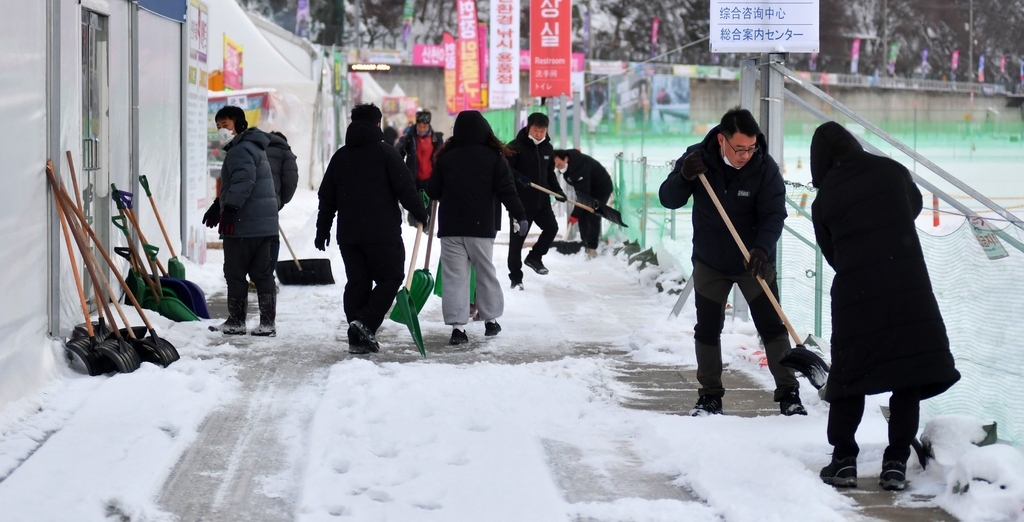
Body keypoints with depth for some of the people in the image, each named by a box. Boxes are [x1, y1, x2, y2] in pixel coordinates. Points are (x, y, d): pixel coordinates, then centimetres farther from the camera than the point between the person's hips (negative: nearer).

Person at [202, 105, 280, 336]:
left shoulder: (241, 150, -13)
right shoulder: (254, 147, 22)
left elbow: (243, 181, -30)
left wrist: (229, 208, -35)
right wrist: (218, 205, 40)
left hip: (244, 225, -10)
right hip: (264, 224, 10)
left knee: (235, 274, -1)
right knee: (262, 273, 9)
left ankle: (236, 321, 5)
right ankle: (267, 323, 10)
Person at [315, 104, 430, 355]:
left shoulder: (340, 156, 12)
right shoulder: (385, 152, -4)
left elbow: (326, 197, 15)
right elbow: (405, 188, -7)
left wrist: (323, 230, 23)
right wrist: (420, 214, 6)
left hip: (348, 234, 5)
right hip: (382, 233, -5)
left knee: (357, 282, 8)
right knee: (390, 278, 2)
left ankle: (358, 338, 5)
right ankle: (366, 322, -15)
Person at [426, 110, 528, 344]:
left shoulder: (446, 158, 0)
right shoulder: (493, 158, -2)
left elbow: (432, 191, 6)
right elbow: (507, 190, -6)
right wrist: (520, 216, -1)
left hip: (451, 228, 0)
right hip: (482, 227, 0)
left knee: (454, 276, 0)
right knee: (485, 272, 16)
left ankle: (457, 326, -9)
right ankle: (491, 320, 25)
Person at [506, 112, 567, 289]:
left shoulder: (547, 148, 9)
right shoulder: (516, 147, -11)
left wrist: (557, 191, 8)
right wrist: (519, 177, -34)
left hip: (542, 200, 6)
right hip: (521, 201, -6)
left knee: (551, 227, 5)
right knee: (517, 238, -1)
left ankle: (534, 257, 27)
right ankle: (515, 277, 8)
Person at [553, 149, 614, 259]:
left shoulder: (581, 168, -40)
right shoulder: (566, 165, -12)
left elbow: (583, 194, -39)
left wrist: (575, 214, -39)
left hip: (601, 189, -9)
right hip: (586, 188, 9)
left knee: (593, 217, -15)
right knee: (582, 216, 2)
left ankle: (592, 249, -11)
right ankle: (585, 245, 10)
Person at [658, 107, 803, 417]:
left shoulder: (765, 167, -17)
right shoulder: (697, 158, -12)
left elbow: (774, 214, -19)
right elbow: (668, 200, -11)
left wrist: (762, 248, -36)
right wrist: (685, 177, -31)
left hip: (754, 262, -2)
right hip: (709, 263, 2)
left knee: (772, 327, -3)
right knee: (707, 330, 5)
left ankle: (788, 393, 4)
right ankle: (710, 395, 18)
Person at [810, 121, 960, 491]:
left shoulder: (824, 200, 3)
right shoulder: (890, 171, 4)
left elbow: (832, 253, 11)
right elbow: (915, 205, 24)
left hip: (855, 291, 0)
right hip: (909, 287, 0)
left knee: (849, 376, 12)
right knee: (911, 375, 8)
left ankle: (844, 460, 12)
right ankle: (896, 464, 7)